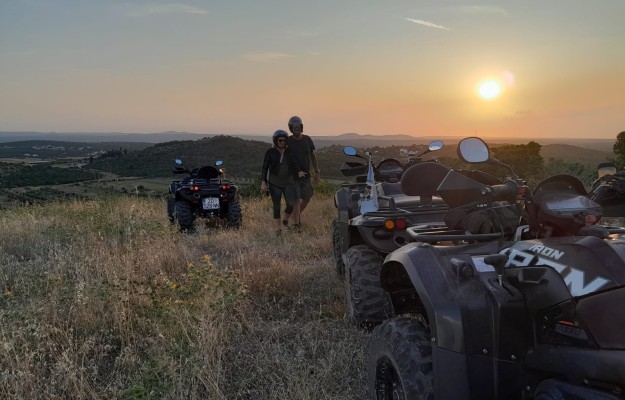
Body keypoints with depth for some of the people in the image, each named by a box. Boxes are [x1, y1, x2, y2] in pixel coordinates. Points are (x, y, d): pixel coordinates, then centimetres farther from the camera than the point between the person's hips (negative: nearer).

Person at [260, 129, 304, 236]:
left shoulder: (290, 151, 3)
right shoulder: (270, 152, -3)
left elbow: (294, 164, 4)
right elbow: (265, 167, -3)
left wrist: (299, 172, -16)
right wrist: (263, 182, -10)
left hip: (288, 182, 2)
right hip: (274, 183, -2)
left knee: (291, 204, -10)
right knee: (276, 206, -1)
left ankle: (286, 219, 20)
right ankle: (278, 228, 10)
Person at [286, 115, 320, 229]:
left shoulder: (307, 140, 3)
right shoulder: (288, 142, -9)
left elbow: (313, 156, 12)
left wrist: (317, 171, 9)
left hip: (305, 175, 5)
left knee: (307, 198, 12)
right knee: (296, 200, -9)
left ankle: (297, 215, 35)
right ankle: (296, 224, -3)